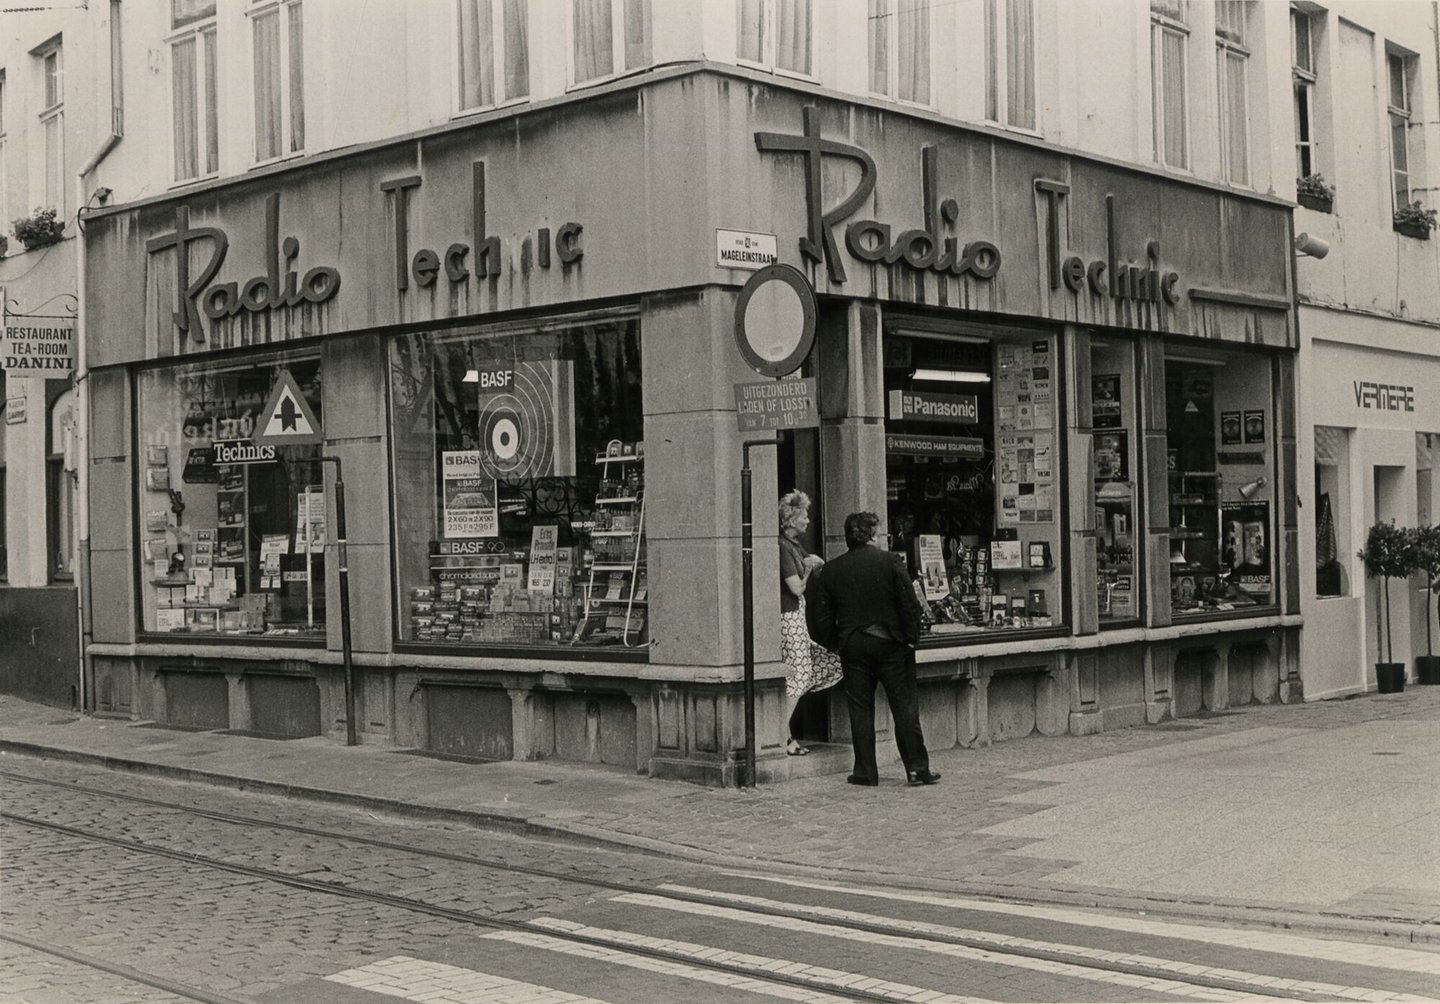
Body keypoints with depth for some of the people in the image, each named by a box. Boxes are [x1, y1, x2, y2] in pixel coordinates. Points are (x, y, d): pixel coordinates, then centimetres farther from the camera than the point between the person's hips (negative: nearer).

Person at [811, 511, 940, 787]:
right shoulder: (890, 561, -6)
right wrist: (911, 638, 0)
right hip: (890, 642, -2)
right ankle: (917, 768, 3)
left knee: (860, 709, 7)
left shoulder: (831, 570, 3)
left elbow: (825, 614, 4)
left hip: (852, 645, 2)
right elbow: (910, 604, -8)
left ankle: (865, 771, 8)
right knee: (904, 706, 3)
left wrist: (835, 645, 13)